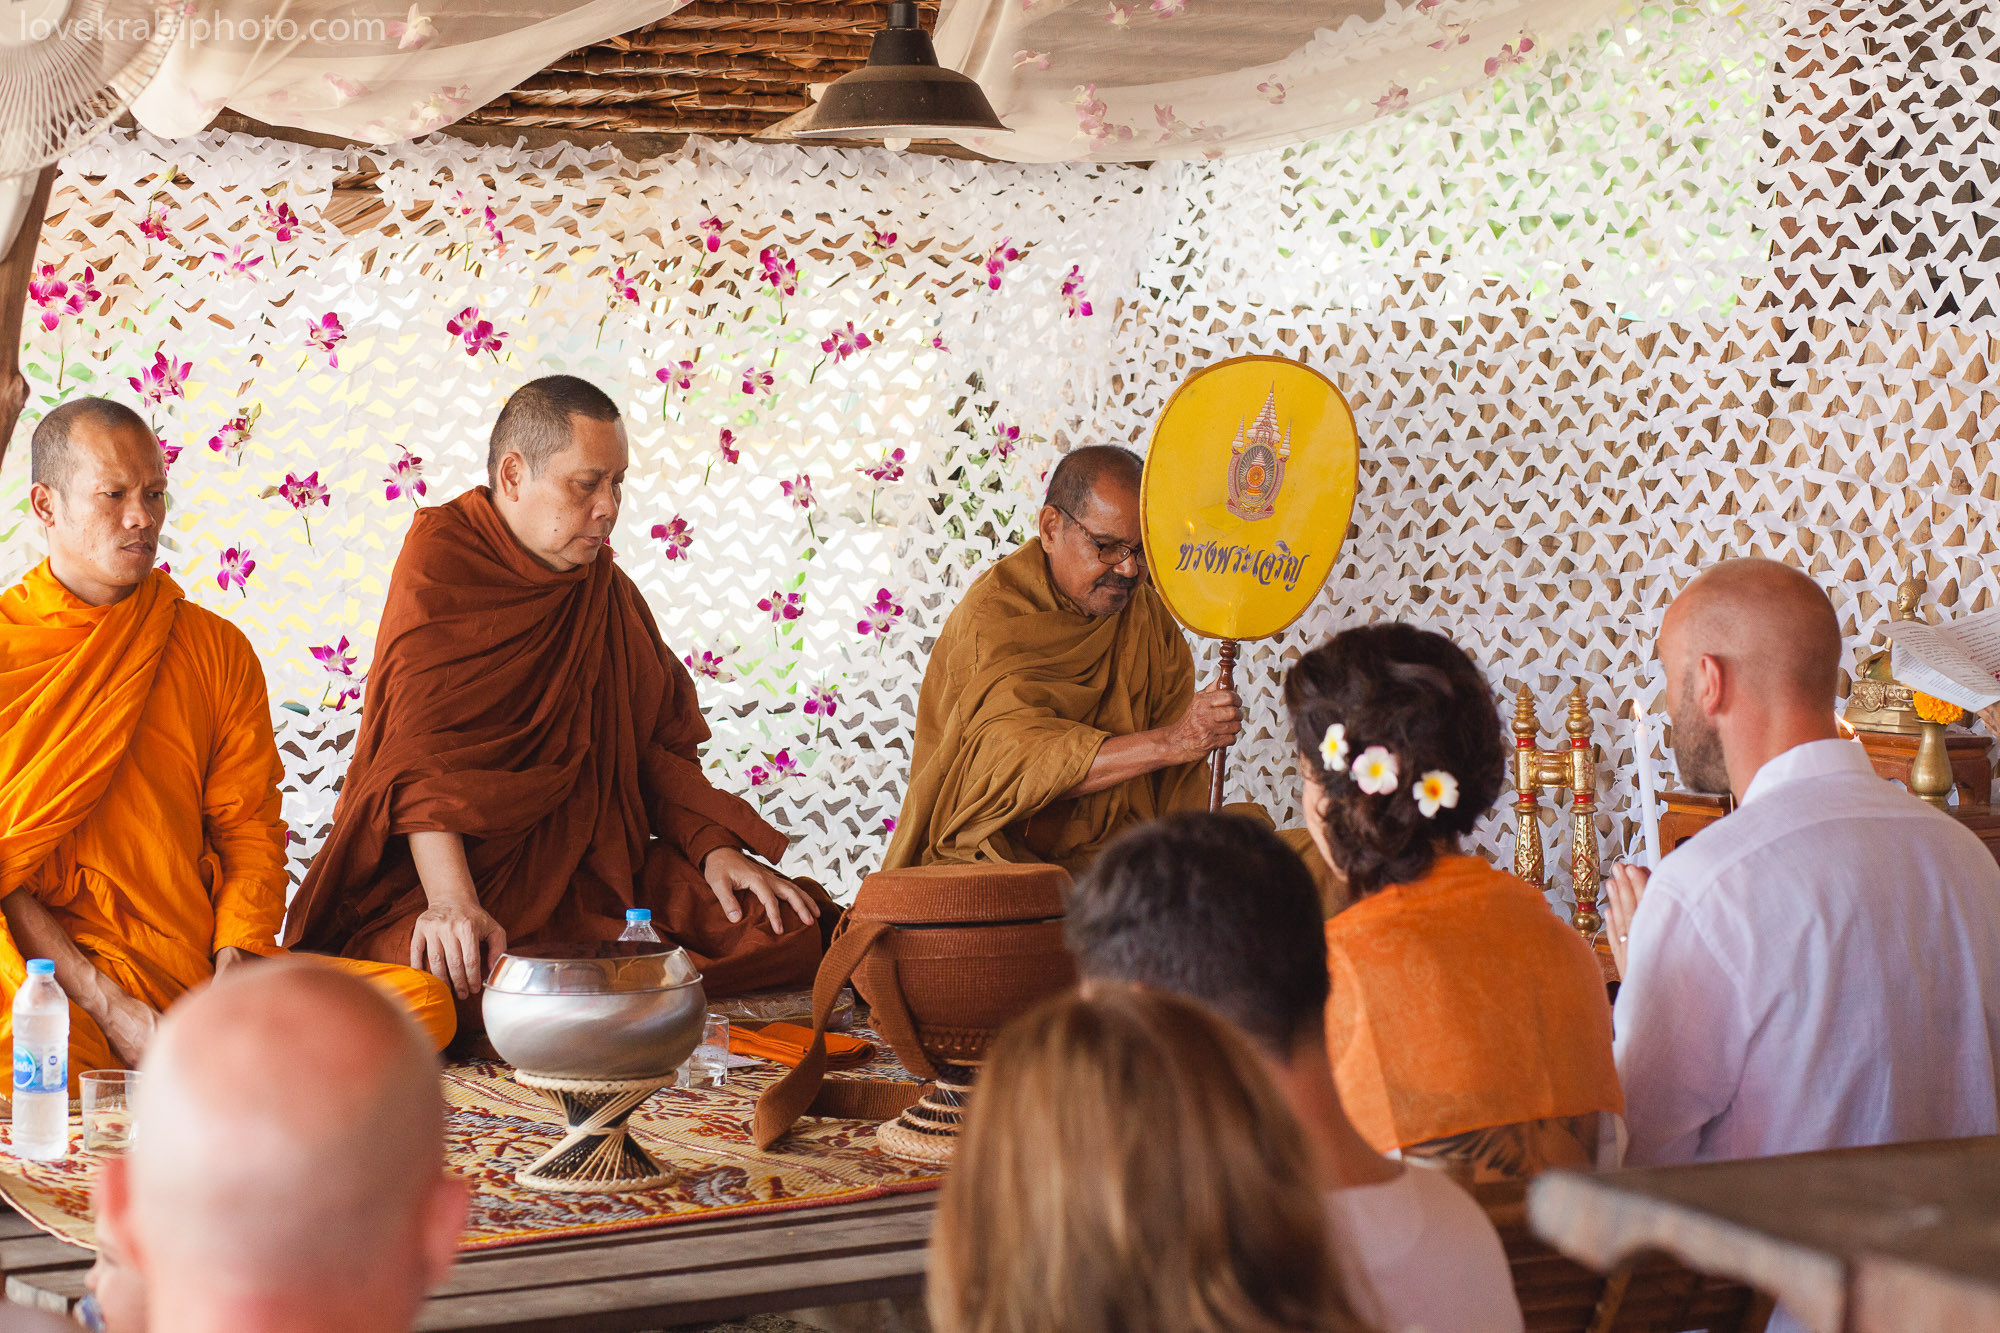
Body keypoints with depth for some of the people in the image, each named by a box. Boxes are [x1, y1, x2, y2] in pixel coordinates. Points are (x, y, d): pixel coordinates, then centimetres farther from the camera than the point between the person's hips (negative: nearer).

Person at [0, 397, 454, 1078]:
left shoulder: (218, 649, 14)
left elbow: (249, 825, 11)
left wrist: (235, 962, -9)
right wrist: (105, 1004, -16)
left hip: (202, 962, 4)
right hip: (56, 970, -4)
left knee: (426, 1002, -18)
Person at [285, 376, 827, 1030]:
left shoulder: (606, 588, 15)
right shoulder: (442, 557, -7)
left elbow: (659, 737, 13)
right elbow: (421, 750, -19)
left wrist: (714, 849, -6)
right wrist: (452, 901, -34)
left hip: (593, 866, 6)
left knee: (794, 926, -13)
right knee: (450, 977, -40)